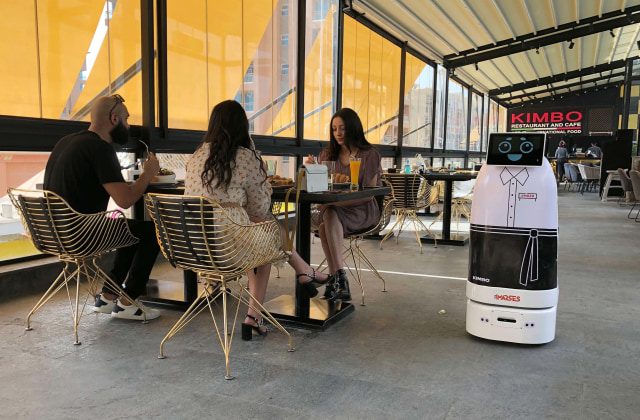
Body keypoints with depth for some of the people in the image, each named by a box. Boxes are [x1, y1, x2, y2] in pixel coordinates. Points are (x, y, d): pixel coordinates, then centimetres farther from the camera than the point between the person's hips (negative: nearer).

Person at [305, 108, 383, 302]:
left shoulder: (369, 155, 2)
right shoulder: (327, 154, 15)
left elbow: (369, 194, -7)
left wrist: (336, 201, -20)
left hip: (361, 210, -3)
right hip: (332, 208, 4)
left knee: (330, 214, -34)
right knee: (326, 221, -32)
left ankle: (336, 281, -33)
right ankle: (341, 281, -32)